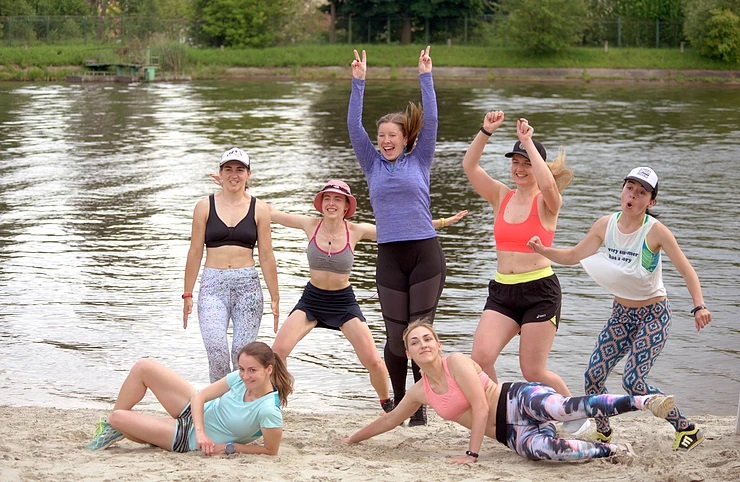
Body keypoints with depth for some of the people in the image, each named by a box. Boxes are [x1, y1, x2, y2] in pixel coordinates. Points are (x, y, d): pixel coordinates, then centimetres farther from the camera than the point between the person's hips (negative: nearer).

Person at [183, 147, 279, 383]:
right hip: (212, 284, -1)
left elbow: (266, 257, 9)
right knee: (216, 351, -18)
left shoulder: (259, 209, 6)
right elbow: (195, 252, 8)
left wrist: (274, 298, 8)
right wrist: (188, 294, 6)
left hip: (247, 284, 1)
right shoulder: (205, 206, 6)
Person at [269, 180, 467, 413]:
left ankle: (387, 404, 22)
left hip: (343, 301, -1)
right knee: (278, 350, -15)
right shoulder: (311, 225, -9)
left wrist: (442, 222, -8)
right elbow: (272, 213, -1)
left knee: (373, 361, -6)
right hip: (311, 299, 1)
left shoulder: (356, 231, -11)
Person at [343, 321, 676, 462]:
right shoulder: (419, 393, 13)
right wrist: (354, 438, 35)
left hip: (518, 401, -5)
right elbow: (389, 419, 29)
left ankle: (642, 402, -37)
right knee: (541, 448, -30)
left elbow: (480, 408, -15)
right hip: (511, 433, 6)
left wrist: (472, 454, -16)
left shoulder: (457, 363, -8)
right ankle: (612, 450, -20)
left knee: (563, 407, -38)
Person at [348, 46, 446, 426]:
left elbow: (430, 121, -1)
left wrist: (425, 78, -3)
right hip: (389, 257, 2)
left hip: (425, 253, -2)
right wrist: (358, 83, 0)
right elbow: (354, 127, 5)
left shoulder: (419, 161, 6)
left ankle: (421, 407, 4)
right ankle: (396, 404, 17)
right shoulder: (373, 165, 10)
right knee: (395, 337, 4)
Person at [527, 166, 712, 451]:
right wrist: (542, 250, -13)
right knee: (594, 375, -4)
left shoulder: (655, 231, -19)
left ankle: (687, 429, -1)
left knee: (633, 381, -17)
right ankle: (603, 433, 20)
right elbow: (573, 256, 5)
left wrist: (699, 306, -34)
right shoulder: (606, 225, -5)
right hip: (620, 313, 5)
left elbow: (687, 270, -20)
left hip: (653, 315, -5)